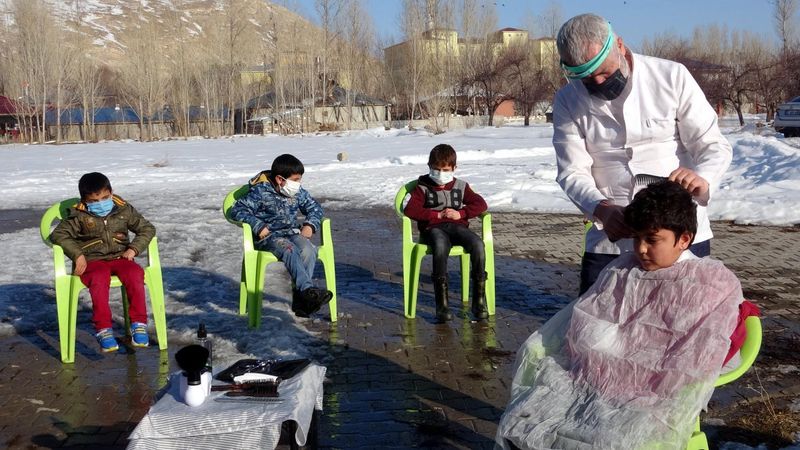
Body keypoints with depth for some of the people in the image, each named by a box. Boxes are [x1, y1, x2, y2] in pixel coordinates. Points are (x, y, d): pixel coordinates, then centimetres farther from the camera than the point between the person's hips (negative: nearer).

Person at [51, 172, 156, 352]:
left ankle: (138, 324, -24)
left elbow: (147, 228, 9)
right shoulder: (79, 216, 1)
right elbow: (58, 234, -1)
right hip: (92, 261, -2)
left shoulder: (124, 210, 6)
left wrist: (134, 249, -5)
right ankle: (103, 329, -31)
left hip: (120, 257, 2)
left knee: (135, 274, -31)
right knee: (99, 279, -36)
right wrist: (77, 255, -13)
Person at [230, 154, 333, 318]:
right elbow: (237, 210, -10)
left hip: (291, 232, 5)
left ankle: (300, 301, -34)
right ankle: (307, 289, -49)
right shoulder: (260, 192, -7)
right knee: (289, 249, -38)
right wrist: (258, 226, -19)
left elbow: (314, 207, 23)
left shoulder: (299, 192, 10)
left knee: (308, 249, -29)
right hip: (268, 236, -5)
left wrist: (310, 225, 3)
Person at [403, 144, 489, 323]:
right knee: (441, 246, -40)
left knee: (478, 244, -31)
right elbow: (410, 210, -4)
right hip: (433, 228, -3)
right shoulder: (423, 187, 12)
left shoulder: (460, 186, 19)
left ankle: (479, 299, -25)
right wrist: (437, 215, -10)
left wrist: (461, 213, -5)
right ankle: (441, 304, -41)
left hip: (457, 226, 3)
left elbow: (480, 204, 11)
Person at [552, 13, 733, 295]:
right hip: (611, 240, 1)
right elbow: (572, 173, -6)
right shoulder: (568, 102, -1)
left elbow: (714, 145, -5)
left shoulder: (673, 77, -5)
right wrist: (601, 209, -27)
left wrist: (702, 180, -28)